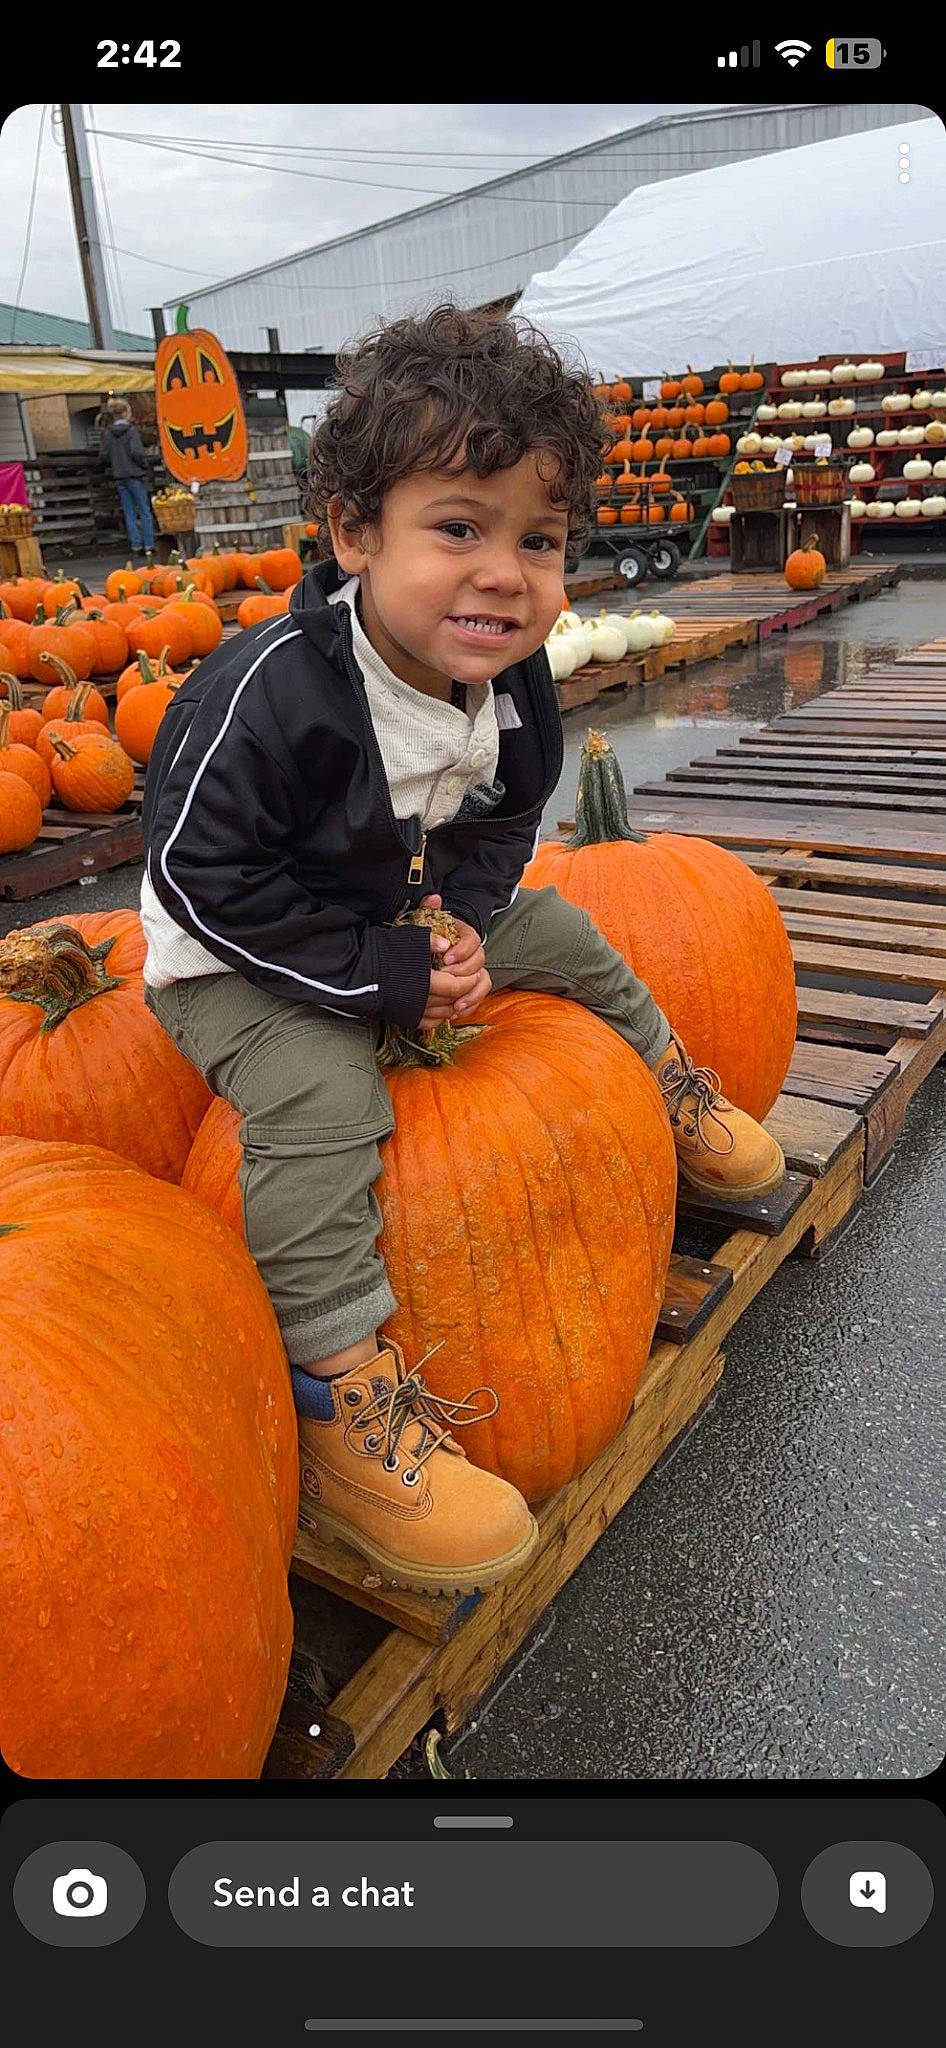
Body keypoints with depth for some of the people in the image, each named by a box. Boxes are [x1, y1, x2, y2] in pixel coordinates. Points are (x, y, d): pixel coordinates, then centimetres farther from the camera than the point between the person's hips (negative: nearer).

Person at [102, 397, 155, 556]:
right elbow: (136, 452, -19)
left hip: (119, 477, 5)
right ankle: (148, 545, 3)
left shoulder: (108, 432, 4)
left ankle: (136, 545, 9)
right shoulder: (131, 430, -12)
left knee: (129, 513, 10)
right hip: (134, 474, -5)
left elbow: (106, 454, 6)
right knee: (145, 511, 4)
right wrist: (144, 465, -4)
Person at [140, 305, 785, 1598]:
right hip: (237, 960, -7)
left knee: (571, 941, 10)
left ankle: (676, 1092, 37)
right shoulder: (271, 692, -32)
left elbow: (503, 822, 6)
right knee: (321, 1100, -33)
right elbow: (207, 872, -29)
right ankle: (340, 1410, -25)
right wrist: (385, 975, -28)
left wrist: (457, 927, -14)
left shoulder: (514, 685, -9)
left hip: (411, 922, 7)